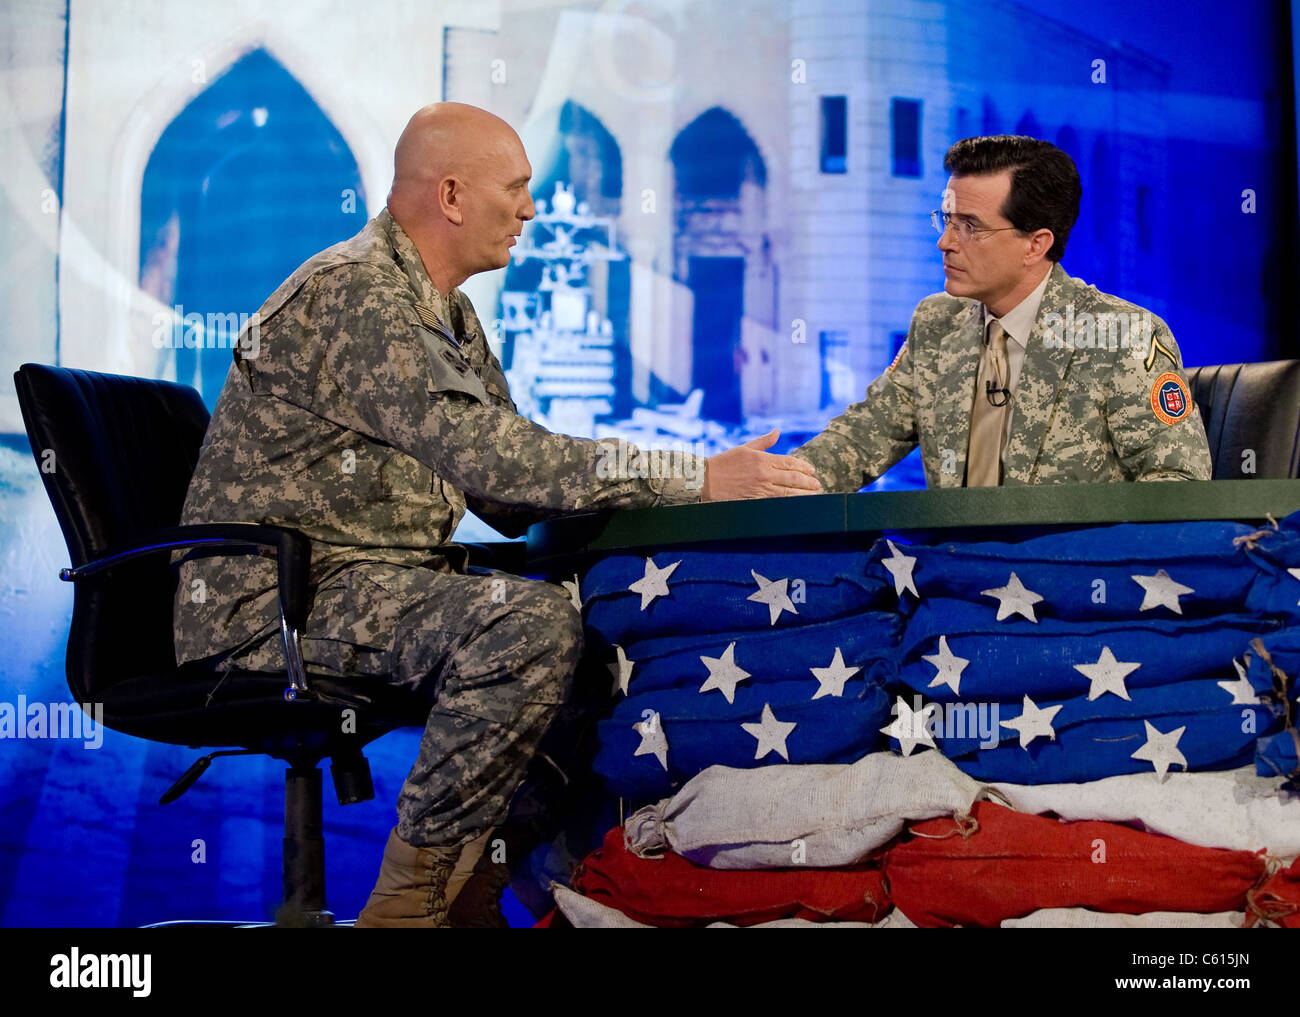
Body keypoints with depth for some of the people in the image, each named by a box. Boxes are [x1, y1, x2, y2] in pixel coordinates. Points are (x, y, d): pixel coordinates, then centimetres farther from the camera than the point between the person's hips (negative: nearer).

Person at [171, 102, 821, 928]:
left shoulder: (447, 313, 16)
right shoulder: (352, 293, -17)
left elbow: (507, 489, 12)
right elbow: (480, 453, -28)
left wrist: (673, 488, -4)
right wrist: (697, 478, -28)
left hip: (383, 583, 10)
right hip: (278, 602, -10)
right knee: (532, 622, -30)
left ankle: (478, 886, 6)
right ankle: (417, 895, -15)